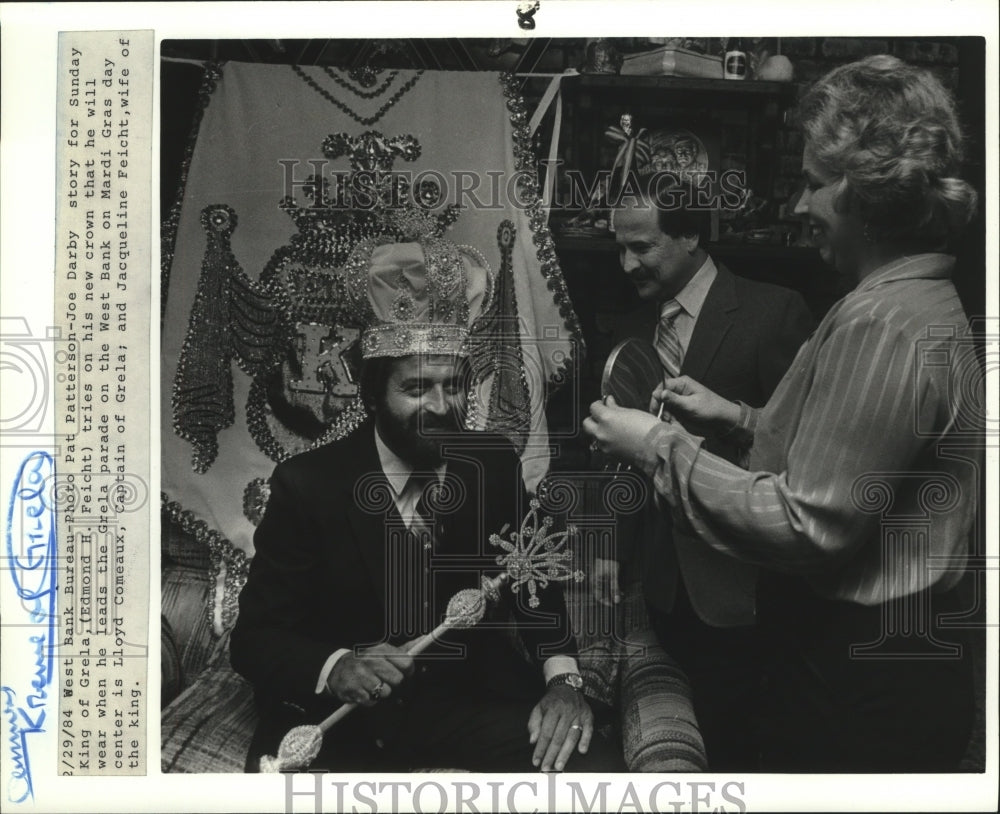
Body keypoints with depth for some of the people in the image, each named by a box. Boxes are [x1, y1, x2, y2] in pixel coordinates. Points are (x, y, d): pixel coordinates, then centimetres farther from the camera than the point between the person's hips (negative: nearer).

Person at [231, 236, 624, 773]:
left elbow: (534, 587, 9)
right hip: (334, 722, -2)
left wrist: (562, 678, -11)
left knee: (596, 766, -21)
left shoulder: (494, 466, 1)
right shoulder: (307, 484, -9)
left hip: (468, 696, 3)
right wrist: (335, 668, -28)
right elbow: (254, 637, -7)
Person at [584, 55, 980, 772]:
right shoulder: (921, 300, 11)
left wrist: (664, 449, -17)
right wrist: (739, 419, 12)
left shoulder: (883, 326, -23)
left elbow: (810, 527, -25)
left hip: (863, 681, -10)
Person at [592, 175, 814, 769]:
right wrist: (615, 547, 14)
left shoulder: (773, 312, -9)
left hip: (739, 579, -5)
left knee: (735, 732, 1)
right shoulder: (634, 329, 10)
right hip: (666, 576, 5)